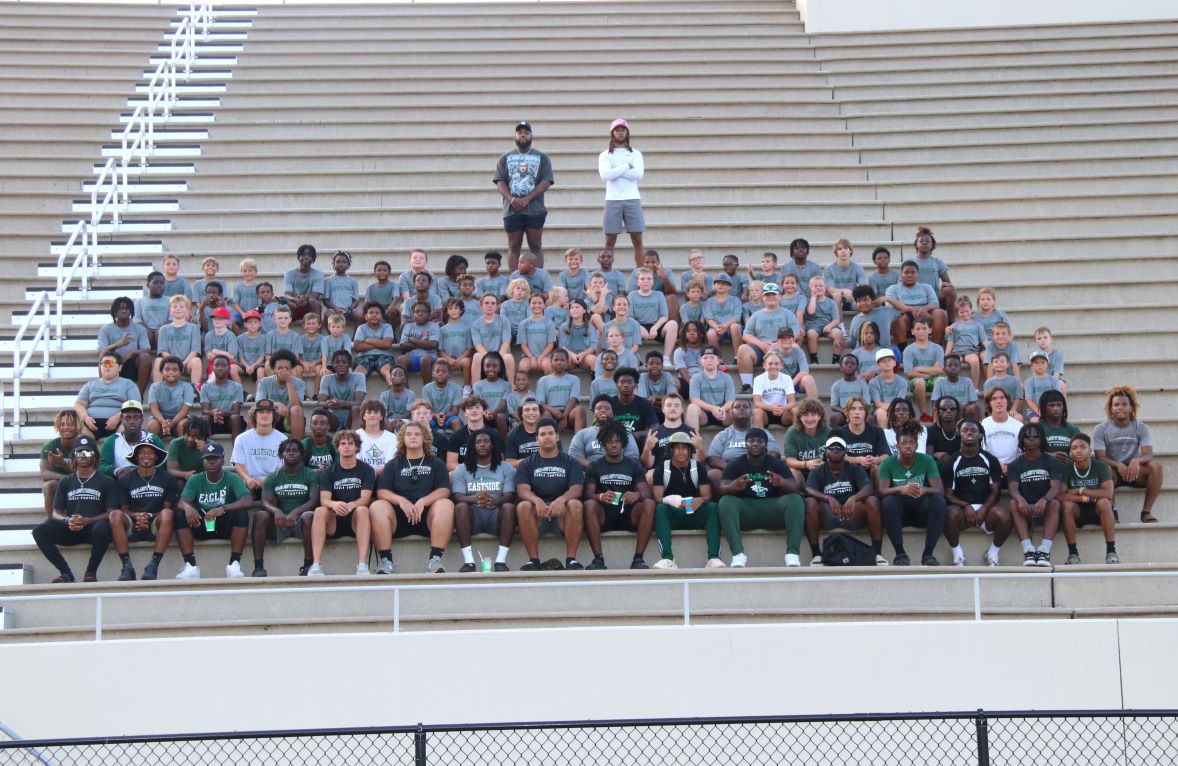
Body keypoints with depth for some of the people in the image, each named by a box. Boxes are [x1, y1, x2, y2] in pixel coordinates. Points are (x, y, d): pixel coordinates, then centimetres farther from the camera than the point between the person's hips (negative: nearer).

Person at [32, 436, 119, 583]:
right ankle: (65, 572, -20)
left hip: (93, 528, -3)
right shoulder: (65, 482, 18)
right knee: (39, 530, -23)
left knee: (102, 528, -39)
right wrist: (67, 520, -13)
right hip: (70, 530, 3)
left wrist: (87, 521, -18)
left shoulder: (106, 482, 8)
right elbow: (56, 513, 12)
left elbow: (111, 512, -1)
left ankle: (91, 572, -20)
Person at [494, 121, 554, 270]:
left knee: (536, 246, -1)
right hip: (512, 210, 1)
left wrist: (527, 199, -13)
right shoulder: (505, 158, 13)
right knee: (514, 247, 3)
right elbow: (500, 182, 4)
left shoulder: (542, 157, 9)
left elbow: (546, 182, -2)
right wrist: (512, 199, -14)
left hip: (535, 209, -1)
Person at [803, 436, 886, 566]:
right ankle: (816, 554, -27)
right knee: (810, 503, -31)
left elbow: (869, 489, -8)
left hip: (852, 514, 1)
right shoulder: (818, 472, 8)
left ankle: (877, 553, -27)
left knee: (872, 501, -27)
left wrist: (853, 498, -31)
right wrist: (828, 498, -33)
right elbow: (809, 490, -12)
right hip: (827, 516, -1)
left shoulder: (855, 469, 10)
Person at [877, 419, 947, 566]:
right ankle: (900, 553, -27)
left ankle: (928, 554, -26)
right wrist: (901, 489, -41)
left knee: (939, 500, -29)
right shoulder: (888, 463, -7)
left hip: (921, 510, 1)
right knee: (887, 501, -33)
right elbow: (881, 491, -20)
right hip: (899, 511, -1)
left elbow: (940, 490, -15)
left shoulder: (927, 460, -5)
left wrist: (924, 490, -38)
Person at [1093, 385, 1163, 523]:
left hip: (1134, 471, 2)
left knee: (1155, 466, -28)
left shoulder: (1141, 428, -1)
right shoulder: (1100, 430, -6)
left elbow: (1148, 455, -12)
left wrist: (1136, 460, -37)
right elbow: (1100, 458, -12)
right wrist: (1118, 465, -32)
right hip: (1113, 471, -2)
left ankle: (1146, 511, -21)